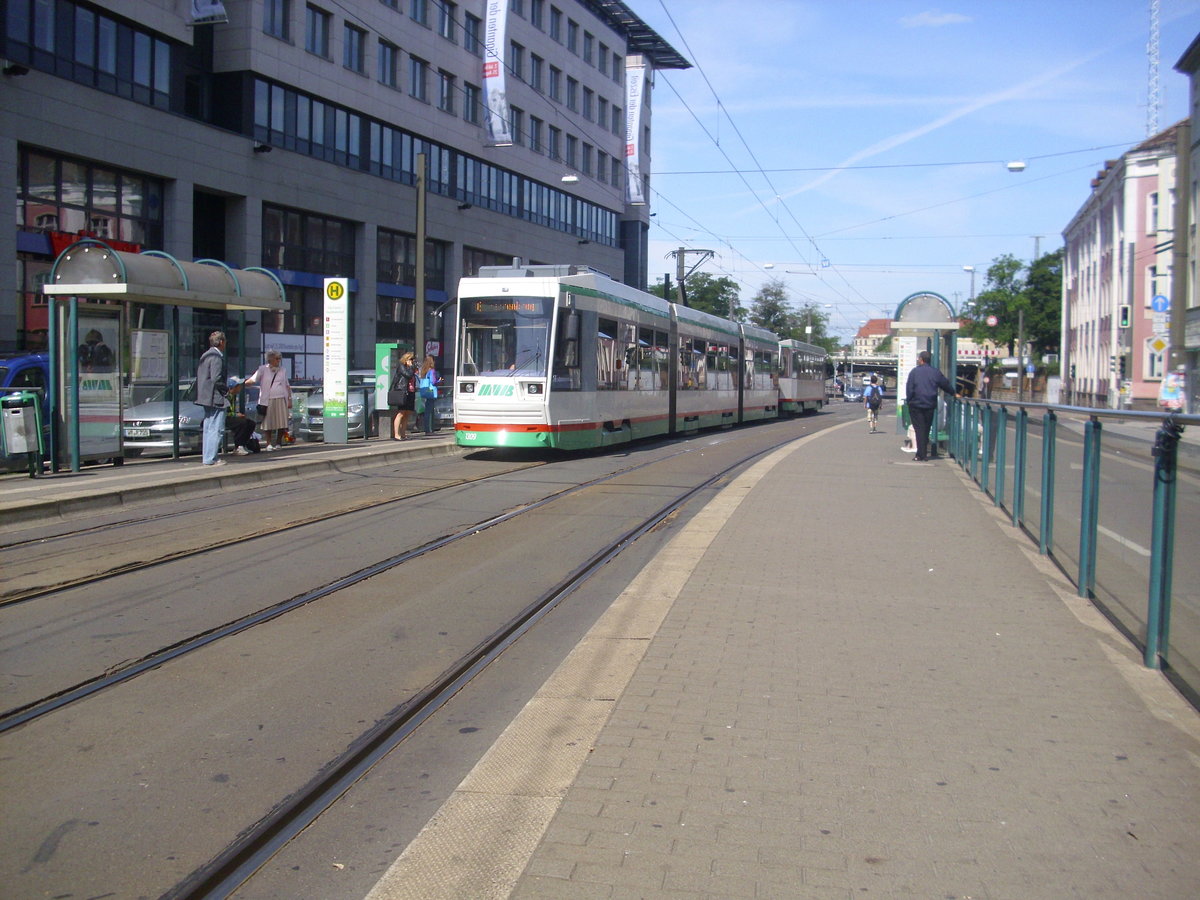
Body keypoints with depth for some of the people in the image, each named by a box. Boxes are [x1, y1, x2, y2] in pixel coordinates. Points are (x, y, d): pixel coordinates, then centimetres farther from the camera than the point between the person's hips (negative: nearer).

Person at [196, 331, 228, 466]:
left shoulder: (205, 356, 15)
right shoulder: (217, 357, -15)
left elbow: (199, 377, 19)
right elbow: (216, 379, -22)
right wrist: (227, 389, -7)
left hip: (206, 398, 10)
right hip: (215, 399, -10)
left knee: (208, 429, 14)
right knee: (217, 430, -8)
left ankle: (207, 457, 19)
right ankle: (210, 459, -9)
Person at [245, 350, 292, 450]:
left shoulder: (282, 370, 15)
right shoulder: (263, 369, 4)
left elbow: (287, 386, 17)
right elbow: (253, 379, -5)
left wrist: (289, 399, 10)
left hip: (281, 400, 3)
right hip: (268, 401, -3)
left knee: (282, 423, -1)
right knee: (268, 423, -1)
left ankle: (278, 443, 14)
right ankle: (269, 444, 8)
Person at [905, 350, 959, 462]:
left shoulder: (914, 372, -6)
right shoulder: (935, 372, 5)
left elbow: (909, 389, -8)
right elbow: (946, 384, 16)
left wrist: (909, 400, 5)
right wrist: (954, 394, 32)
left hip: (916, 405, -3)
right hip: (930, 405, 3)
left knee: (919, 429, -1)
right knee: (926, 429, 13)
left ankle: (921, 455, -5)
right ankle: (924, 454, 14)